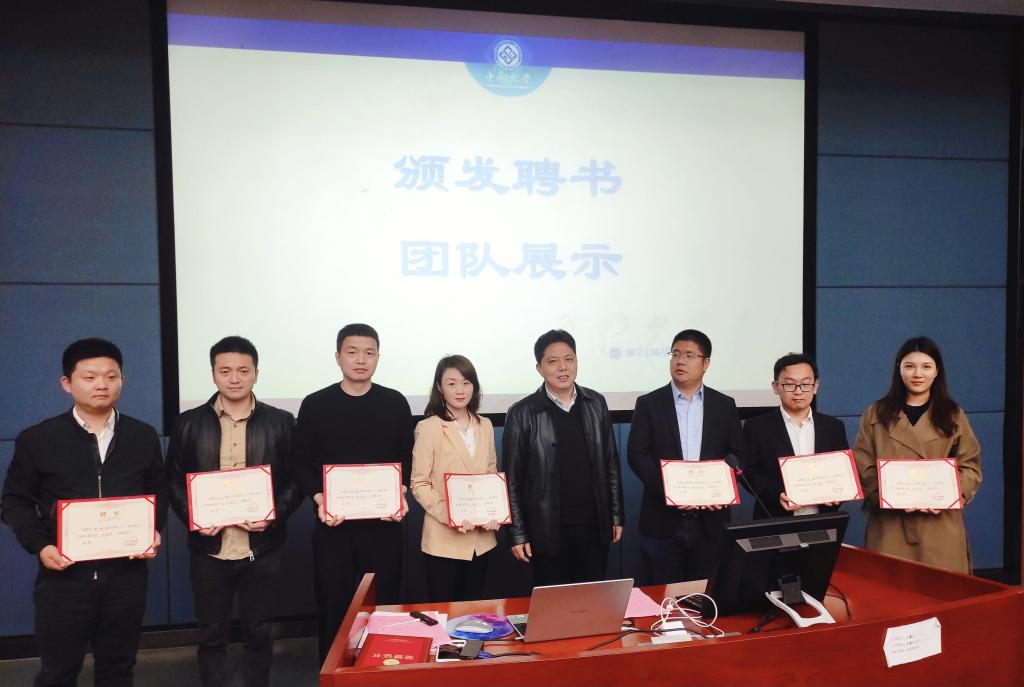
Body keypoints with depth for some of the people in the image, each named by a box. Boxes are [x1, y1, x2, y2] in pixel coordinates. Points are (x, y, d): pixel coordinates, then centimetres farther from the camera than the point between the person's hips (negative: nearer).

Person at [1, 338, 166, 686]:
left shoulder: (143, 436, 5)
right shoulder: (36, 439, -1)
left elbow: (158, 492, 12)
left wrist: (154, 531, -5)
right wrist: (39, 545, -12)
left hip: (126, 574, 2)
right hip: (64, 575, -1)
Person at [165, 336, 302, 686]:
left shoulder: (280, 422, -1)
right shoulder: (188, 423, 1)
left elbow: (297, 479, 1)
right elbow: (174, 480, 4)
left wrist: (275, 514, -14)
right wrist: (193, 517, -11)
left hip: (261, 548, 0)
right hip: (208, 548, 1)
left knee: (258, 633, 12)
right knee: (211, 635, 13)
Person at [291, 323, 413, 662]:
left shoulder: (395, 403, 3)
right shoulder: (315, 405, 0)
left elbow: (407, 458, 7)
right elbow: (301, 462, 2)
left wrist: (401, 495, -8)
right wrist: (319, 499, -11)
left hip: (383, 521, 1)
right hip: (333, 522, 0)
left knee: (385, 602, 7)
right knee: (333, 603, 7)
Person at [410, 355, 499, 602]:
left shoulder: (485, 426, 8)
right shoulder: (428, 428, -9)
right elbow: (419, 484, -9)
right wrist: (449, 515, -21)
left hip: (481, 538, 5)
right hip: (444, 539, -4)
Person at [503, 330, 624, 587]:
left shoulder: (596, 404, 4)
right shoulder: (522, 414, -7)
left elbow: (610, 464, 10)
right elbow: (512, 479, -4)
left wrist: (617, 515, 9)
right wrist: (518, 534, -5)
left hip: (594, 526, 3)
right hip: (548, 531, -3)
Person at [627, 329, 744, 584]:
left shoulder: (725, 405, 8)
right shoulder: (649, 404, 2)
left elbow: (737, 455, 7)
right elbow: (637, 454, -4)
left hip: (711, 521, 2)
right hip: (662, 520, -1)